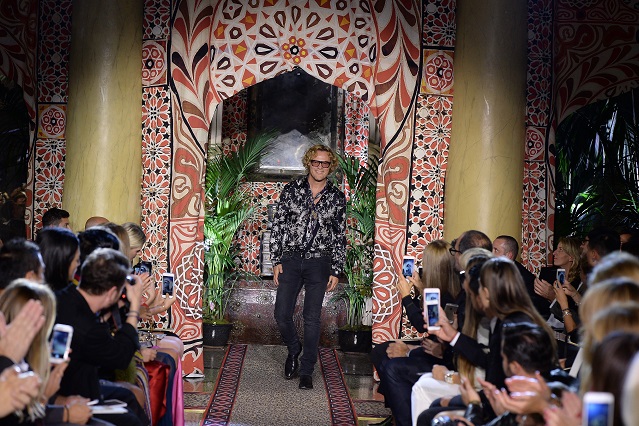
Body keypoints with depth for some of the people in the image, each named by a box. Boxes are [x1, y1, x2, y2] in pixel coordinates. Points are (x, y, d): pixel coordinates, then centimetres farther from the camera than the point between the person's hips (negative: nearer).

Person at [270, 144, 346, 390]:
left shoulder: (337, 198, 3)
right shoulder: (291, 190, 1)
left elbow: (340, 237, 7)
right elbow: (277, 226, 3)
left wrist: (335, 271, 2)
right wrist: (276, 260, -3)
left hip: (319, 263, 0)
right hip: (291, 260, 0)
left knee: (312, 318, 0)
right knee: (282, 315, -1)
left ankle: (306, 371, 10)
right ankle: (294, 350, 29)